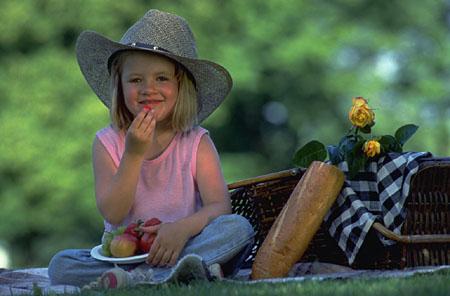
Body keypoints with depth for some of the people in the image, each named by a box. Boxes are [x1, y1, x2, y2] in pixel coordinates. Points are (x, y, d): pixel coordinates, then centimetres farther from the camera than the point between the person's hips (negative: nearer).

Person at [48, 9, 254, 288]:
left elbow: (220, 207, -10)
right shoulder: (108, 143, 1)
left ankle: (137, 279, -35)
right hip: (123, 253, 0)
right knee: (61, 266, -25)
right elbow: (113, 213, -8)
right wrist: (133, 154, -18)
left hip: (178, 248, 0)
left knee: (240, 228, -27)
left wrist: (184, 227, -31)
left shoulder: (197, 143, 0)